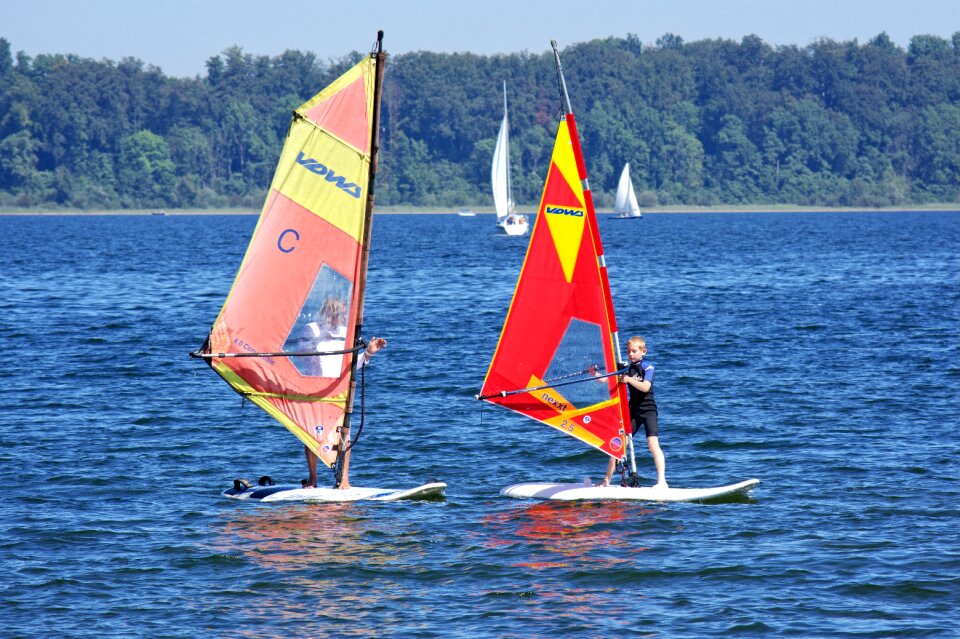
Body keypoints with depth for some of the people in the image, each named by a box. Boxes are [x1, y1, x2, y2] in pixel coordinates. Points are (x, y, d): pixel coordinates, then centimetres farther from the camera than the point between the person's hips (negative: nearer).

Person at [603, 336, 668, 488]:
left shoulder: (647, 367, -6)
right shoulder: (627, 368, 7)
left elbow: (645, 387, -21)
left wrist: (629, 379, -34)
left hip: (648, 409, -5)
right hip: (633, 410, 5)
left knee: (653, 443, -17)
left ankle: (662, 481, -19)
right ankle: (607, 480, 9)